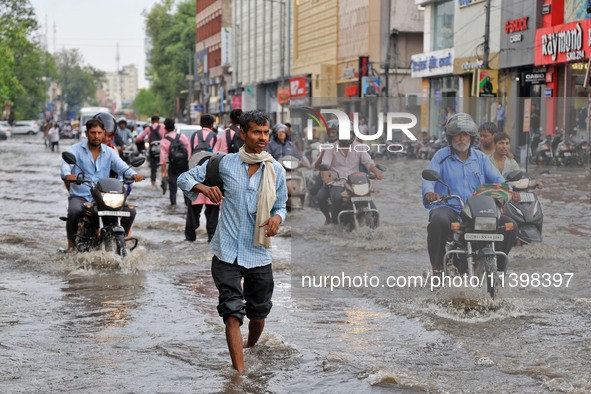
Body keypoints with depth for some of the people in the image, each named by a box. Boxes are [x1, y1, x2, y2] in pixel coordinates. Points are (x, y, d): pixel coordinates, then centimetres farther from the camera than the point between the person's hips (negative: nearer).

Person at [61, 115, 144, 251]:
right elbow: (66, 164, -14)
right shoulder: (76, 149, 4)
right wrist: (67, 175, -39)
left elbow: (121, 166, -1)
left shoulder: (110, 152, 13)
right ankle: (71, 243, -12)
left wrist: (133, 174, -25)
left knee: (130, 211, -14)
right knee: (74, 211, -36)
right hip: (80, 197, -3)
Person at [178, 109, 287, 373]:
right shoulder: (224, 163, 1)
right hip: (227, 252, -2)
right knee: (233, 312, -12)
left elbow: (280, 206, 16)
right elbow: (185, 178, 9)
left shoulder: (276, 170, 5)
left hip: (259, 254, 2)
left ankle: (251, 351, 42)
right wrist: (204, 188, -13)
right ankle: (239, 371, -13)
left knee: (259, 313, 13)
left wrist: (277, 218, -8)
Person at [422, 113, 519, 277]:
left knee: (511, 226, -13)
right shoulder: (442, 156, 7)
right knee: (439, 221, -40)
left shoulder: (480, 158, 18)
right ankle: (437, 267, -20)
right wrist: (429, 192, -30)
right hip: (448, 207, -4)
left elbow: (496, 178, 9)